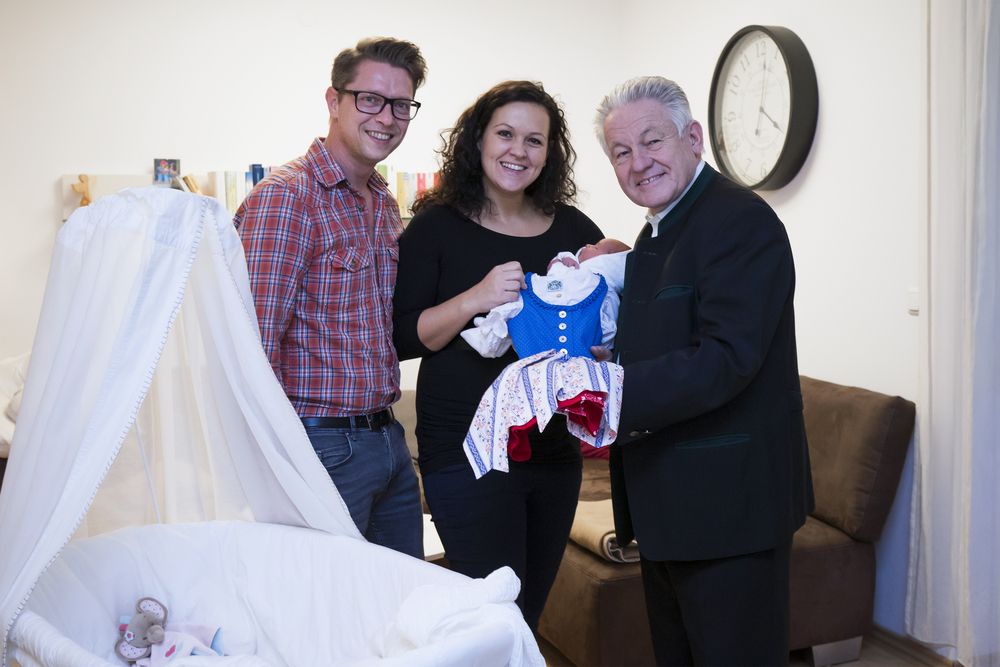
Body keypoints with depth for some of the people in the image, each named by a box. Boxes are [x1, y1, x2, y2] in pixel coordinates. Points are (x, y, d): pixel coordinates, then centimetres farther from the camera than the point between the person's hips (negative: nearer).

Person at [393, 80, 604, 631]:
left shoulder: (573, 229, 7)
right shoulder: (436, 226, -3)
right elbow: (401, 337, -7)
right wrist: (474, 299, -22)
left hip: (554, 449, 5)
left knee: (530, 611, 17)